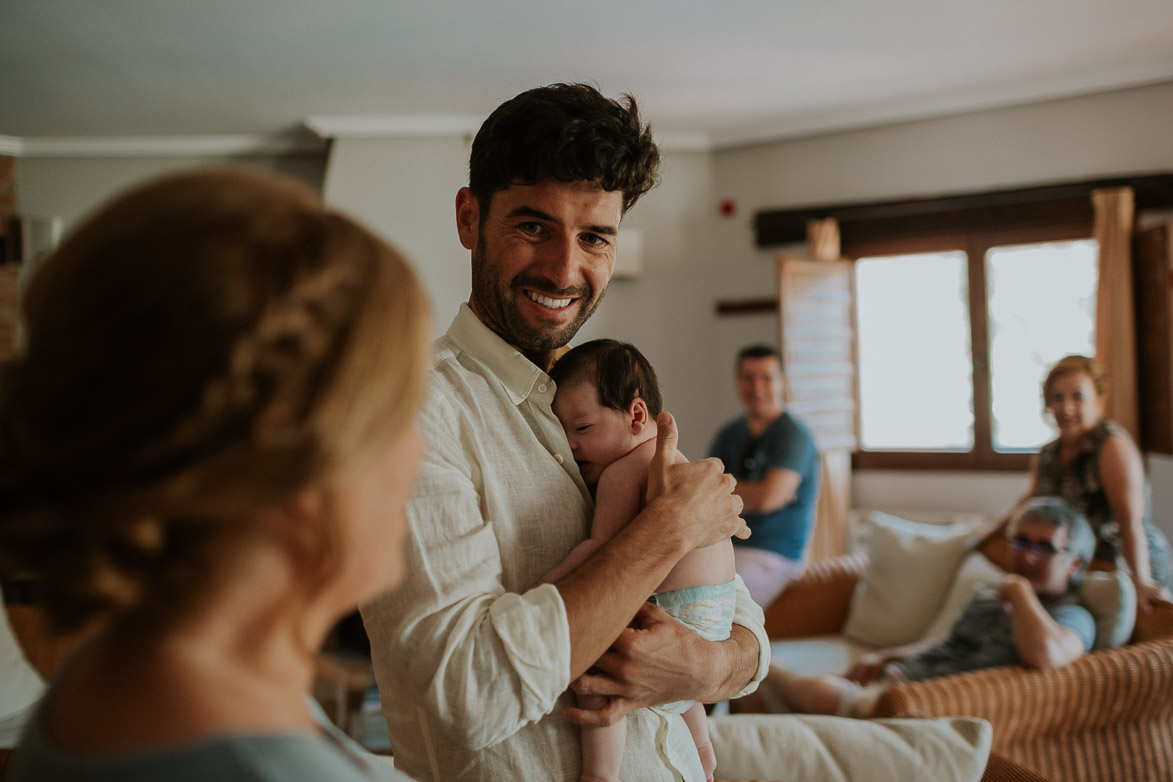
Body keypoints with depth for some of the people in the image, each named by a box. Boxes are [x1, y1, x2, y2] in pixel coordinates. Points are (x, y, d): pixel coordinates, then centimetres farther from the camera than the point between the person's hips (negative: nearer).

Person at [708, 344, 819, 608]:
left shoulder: (792, 435, -7)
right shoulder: (729, 435, 14)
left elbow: (767, 498, -19)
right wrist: (747, 494, -9)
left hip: (773, 555, -7)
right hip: (724, 545, 7)